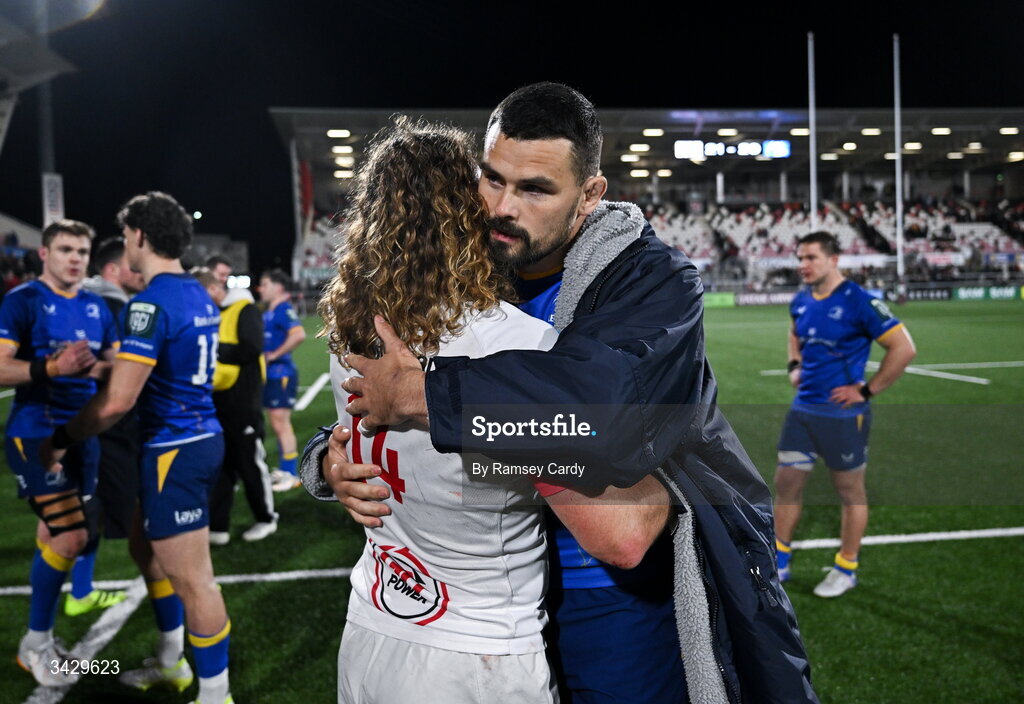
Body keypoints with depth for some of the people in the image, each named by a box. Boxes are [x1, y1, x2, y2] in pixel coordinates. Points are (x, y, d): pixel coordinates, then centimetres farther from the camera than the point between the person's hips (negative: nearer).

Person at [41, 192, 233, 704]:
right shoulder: (198, 295, 9)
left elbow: (117, 401, -21)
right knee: (145, 547, 24)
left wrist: (62, 440, -6)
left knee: (192, 580, 0)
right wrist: (109, 363, 25)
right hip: (201, 437, 10)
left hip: (175, 451, -10)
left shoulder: (152, 302, -19)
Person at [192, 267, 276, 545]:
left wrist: (215, 350, -18)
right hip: (214, 401, 7)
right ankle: (218, 526, 18)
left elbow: (251, 349, -20)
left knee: (250, 462, 5)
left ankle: (266, 518, 23)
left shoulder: (245, 310, -9)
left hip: (242, 400, -6)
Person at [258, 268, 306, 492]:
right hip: (270, 374, 9)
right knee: (277, 424, 14)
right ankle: (284, 470, 24)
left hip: (281, 373, -9)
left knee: (281, 423, -5)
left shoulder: (284, 309, -14)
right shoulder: (268, 312, 13)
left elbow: (299, 334, -30)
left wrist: (275, 355, -22)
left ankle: (291, 475, 2)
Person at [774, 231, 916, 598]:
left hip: (842, 414, -6)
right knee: (786, 482, 9)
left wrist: (867, 390, -15)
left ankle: (846, 569, 25)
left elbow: (904, 348, -16)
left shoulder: (859, 302, -16)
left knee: (850, 491, 9)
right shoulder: (800, 302, 5)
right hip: (803, 408, 7)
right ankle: (779, 562, 23)